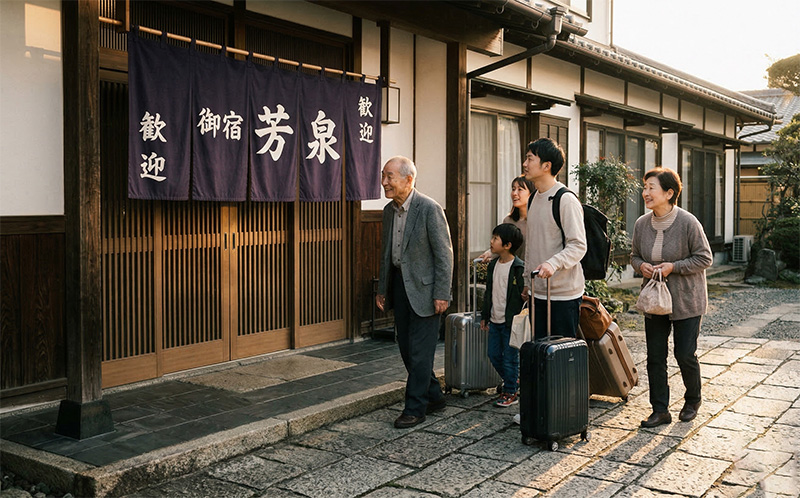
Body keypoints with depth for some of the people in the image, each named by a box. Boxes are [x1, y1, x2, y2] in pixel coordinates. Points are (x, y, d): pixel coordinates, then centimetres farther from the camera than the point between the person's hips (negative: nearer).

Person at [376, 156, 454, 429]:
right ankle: (434, 396, 28)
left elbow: (444, 254, -14)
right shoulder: (389, 210, 8)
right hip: (399, 286, 8)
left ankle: (415, 408, 8)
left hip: (424, 288, -8)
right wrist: (382, 289, 14)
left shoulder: (430, 209, -15)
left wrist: (441, 294, -17)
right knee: (407, 348, 13)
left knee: (419, 350, -2)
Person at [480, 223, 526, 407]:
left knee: (510, 358, 1)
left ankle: (510, 393, 14)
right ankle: (510, 381, 33)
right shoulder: (493, 265, 10)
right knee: (494, 355, 13)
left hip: (510, 322, -7)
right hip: (494, 320, 7)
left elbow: (524, 295, -12)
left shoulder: (519, 268, -13)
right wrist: (485, 316, 17)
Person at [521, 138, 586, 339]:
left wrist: (553, 263, -34)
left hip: (564, 294, -8)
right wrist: (527, 281, 19)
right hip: (538, 292, 8)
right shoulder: (534, 198, 13)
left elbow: (578, 246, -18)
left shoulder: (566, 200, -13)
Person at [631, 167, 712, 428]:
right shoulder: (641, 224, -1)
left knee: (685, 355, 2)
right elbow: (634, 255, 13)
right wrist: (641, 266, -10)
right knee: (655, 357, 4)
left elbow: (704, 258, -9)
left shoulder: (688, 222, -15)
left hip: (686, 301, -4)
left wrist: (673, 267, -19)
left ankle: (692, 401, 29)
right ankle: (660, 410, 15)